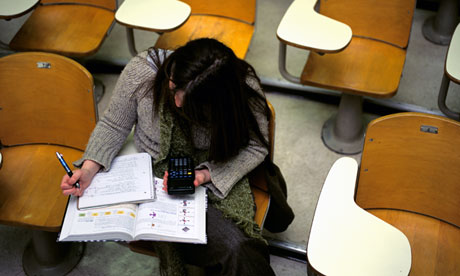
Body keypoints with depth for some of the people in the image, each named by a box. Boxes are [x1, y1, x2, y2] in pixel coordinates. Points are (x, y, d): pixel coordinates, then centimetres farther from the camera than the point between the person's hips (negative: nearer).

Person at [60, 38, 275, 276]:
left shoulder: (244, 87, -23)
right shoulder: (141, 71, -22)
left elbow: (255, 146, -7)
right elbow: (113, 125, -4)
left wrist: (207, 174, -21)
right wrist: (90, 166, -20)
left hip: (218, 179, 1)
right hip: (157, 175, -1)